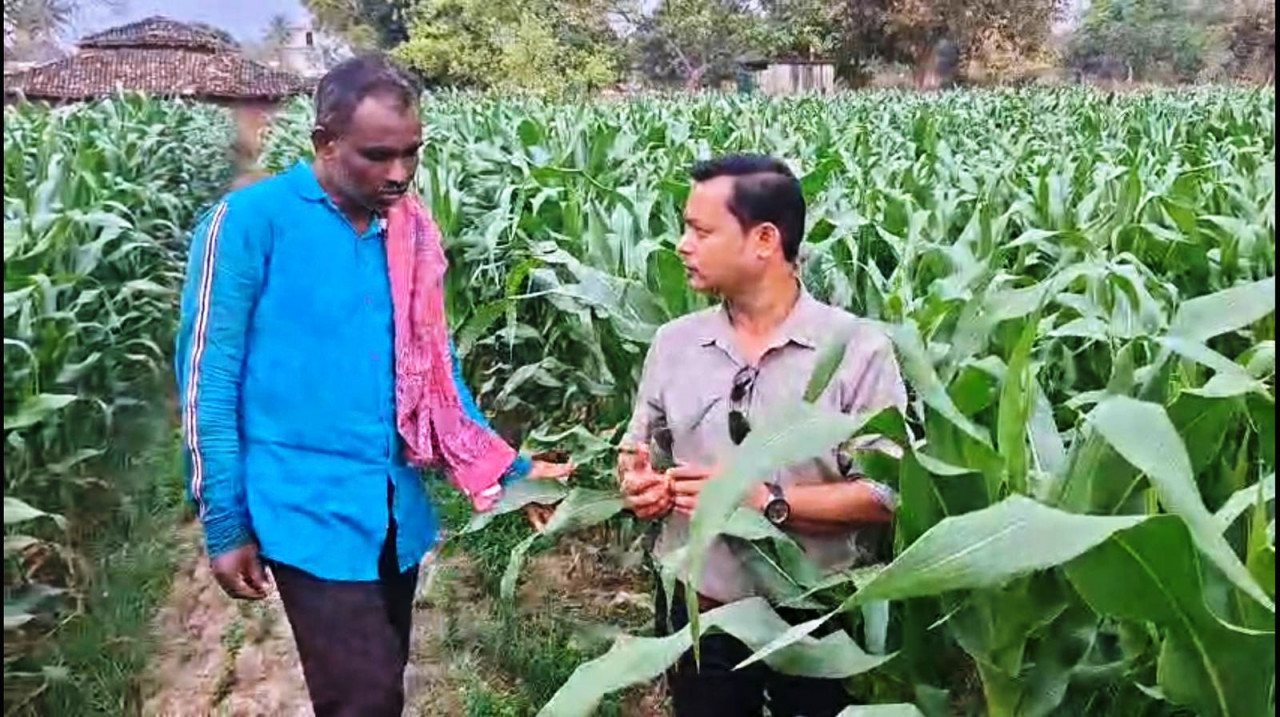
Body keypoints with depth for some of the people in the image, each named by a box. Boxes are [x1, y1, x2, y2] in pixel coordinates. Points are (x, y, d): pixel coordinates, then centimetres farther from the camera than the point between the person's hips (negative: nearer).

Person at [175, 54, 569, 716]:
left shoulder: (412, 230, 5)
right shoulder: (251, 221, -11)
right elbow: (209, 377, -9)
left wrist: (510, 470, 1)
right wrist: (225, 522, -8)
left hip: (397, 513, 6)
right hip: (311, 514, -6)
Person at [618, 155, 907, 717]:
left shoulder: (860, 349, -12)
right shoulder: (673, 342, 1)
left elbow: (887, 493, -14)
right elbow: (638, 450, 12)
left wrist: (767, 502, -22)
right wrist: (638, 481, -11)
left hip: (817, 620, -3)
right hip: (697, 612, 3)